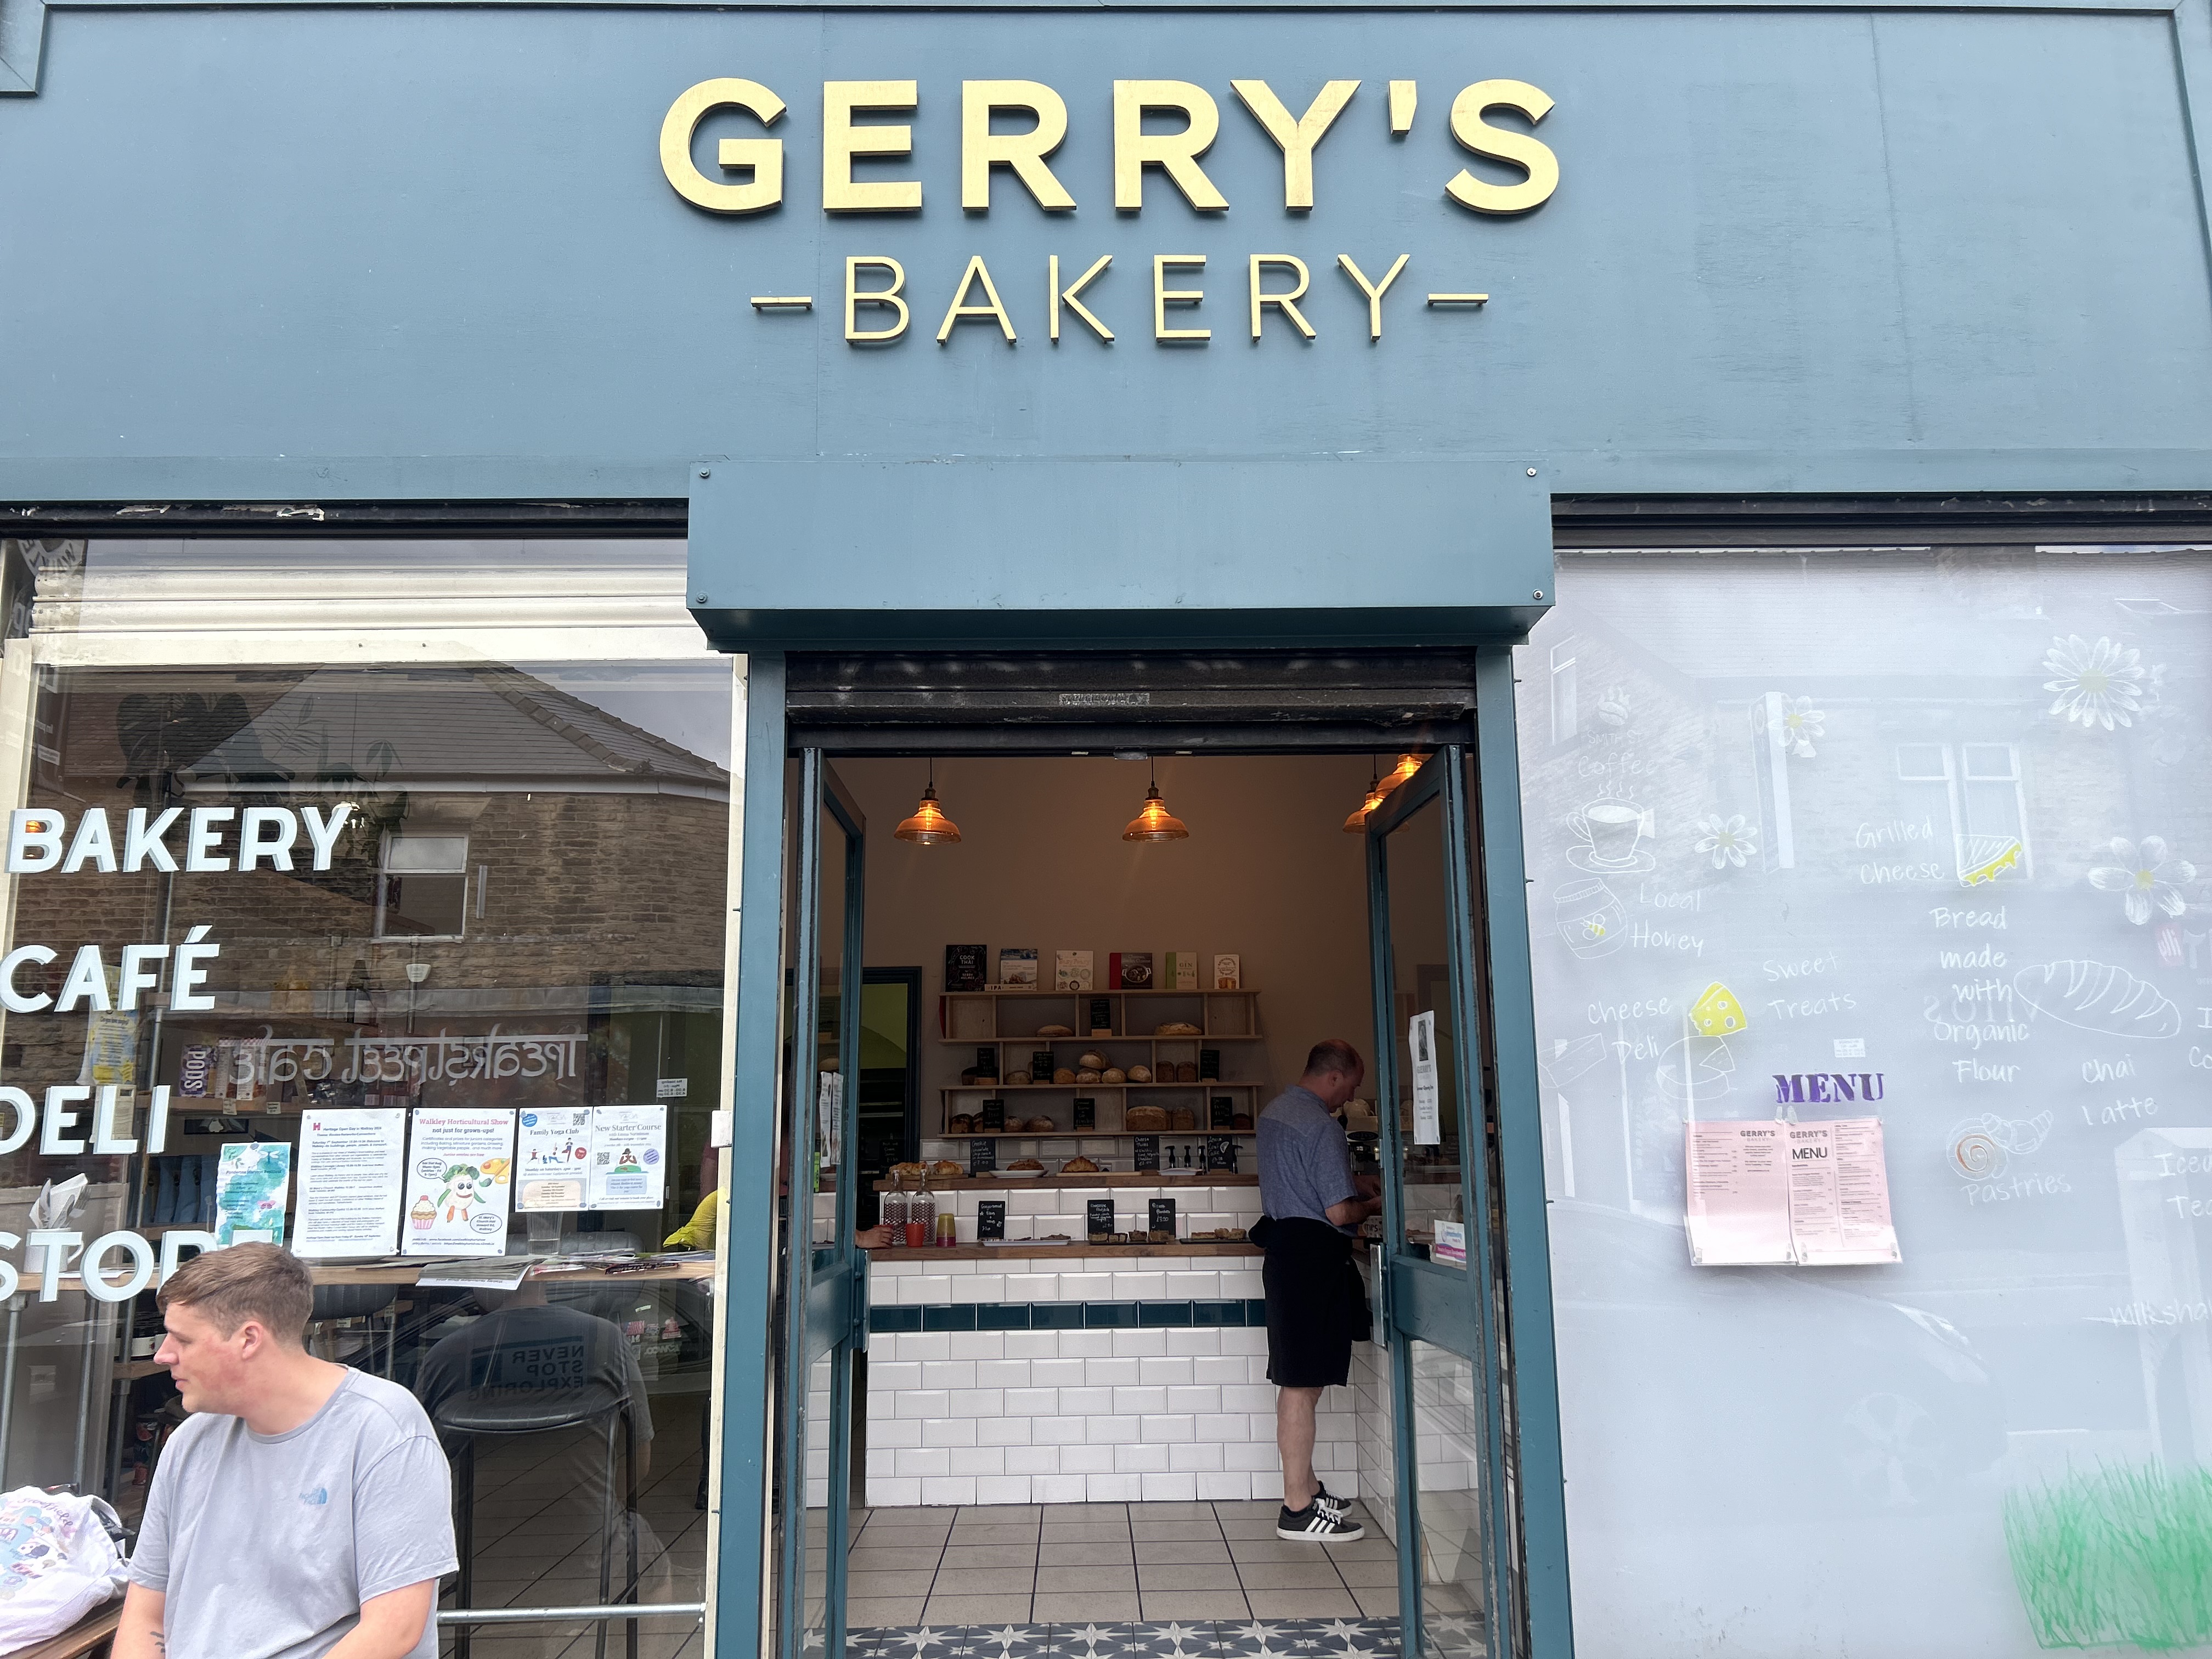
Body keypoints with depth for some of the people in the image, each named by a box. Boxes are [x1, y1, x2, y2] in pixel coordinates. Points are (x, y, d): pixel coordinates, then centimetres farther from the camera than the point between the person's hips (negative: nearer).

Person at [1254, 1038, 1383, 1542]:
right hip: (1313, 1258, -10)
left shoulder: (1274, 1112, 13)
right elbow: (1339, 1213, -18)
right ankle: (1298, 1510, 1)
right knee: (1302, 1386, -5)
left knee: (1299, 1382, 17)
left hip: (1283, 1249, 10)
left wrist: (1351, 1181, 21)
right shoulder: (1323, 1126, -17)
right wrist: (1373, 1204, 2)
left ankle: (1305, 1487, 27)